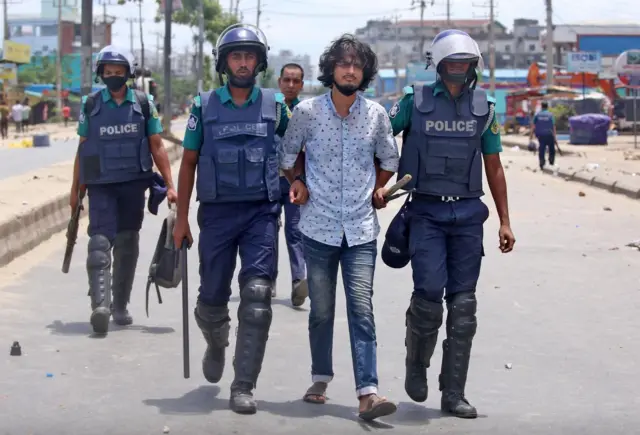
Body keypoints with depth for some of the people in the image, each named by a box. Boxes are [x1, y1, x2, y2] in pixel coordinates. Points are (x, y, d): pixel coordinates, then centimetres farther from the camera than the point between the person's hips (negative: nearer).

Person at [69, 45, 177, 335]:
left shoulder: (144, 105, 2)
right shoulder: (90, 105, 3)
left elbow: (157, 148, 4)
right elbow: (82, 149, 9)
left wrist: (169, 185, -1)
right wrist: (76, 189, 9)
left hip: (133, 184, 1)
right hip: (101, 185, -1)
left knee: (127, 246, 8)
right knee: (100, 240, -14)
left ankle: (120, 306, 20)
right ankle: (100, 305, -24)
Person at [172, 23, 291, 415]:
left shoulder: (275, 106, 4)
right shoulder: (204, 106, 5)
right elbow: (189, 162, 8)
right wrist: (182, 218, 6)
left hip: (262, 213, -1)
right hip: (217, 213, 1)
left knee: (257, 296, -12)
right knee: (213, 297, 8)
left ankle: (244, 387, -7)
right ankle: (216, 345, 42)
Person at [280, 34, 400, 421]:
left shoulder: (376, 114, 2)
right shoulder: (307, 112, -2)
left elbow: (389, 159, 18)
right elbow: (288, 153, 14)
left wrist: (378, 189, 8)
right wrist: (298, 182, 0)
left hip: (361, 229, 0)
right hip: (319, 226, 0)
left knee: (362, 308, -9)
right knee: (321, 310, 8)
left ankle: (368, 393, -14)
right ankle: (321, 378, 27)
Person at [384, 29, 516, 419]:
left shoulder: (483, 108, 6)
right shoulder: (415, 102, 0)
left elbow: (494, 168, 10)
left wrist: (505, 222, 8)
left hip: (468, 214, 3)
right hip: (426, 211, -2)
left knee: (463, 304, 1)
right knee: (430, 292, -13)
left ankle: (454, 394, 9)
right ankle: (416, 364, 16)